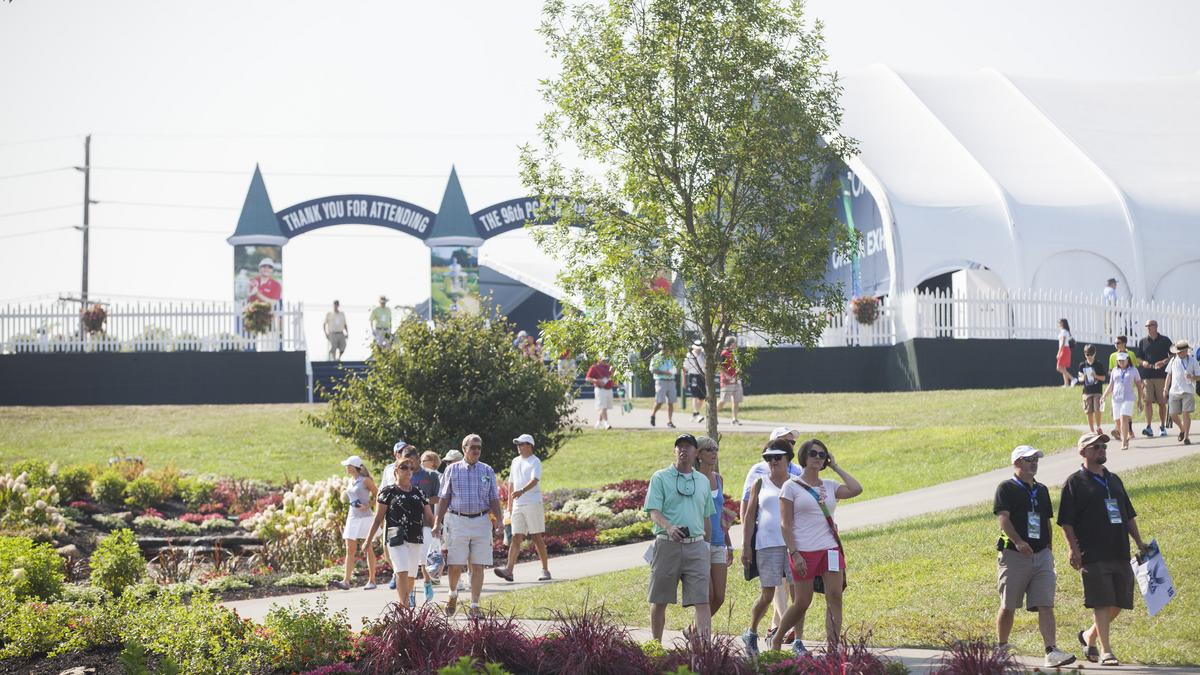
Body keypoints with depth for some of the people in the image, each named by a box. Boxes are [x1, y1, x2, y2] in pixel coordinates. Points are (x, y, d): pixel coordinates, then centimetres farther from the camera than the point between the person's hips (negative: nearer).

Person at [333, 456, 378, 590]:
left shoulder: (366, 481, -8)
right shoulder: (352, 482, 13)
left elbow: (377, 496, -7)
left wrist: (367, 506, -17)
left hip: (365, 517, -7)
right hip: (352, 518, 7)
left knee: (369, 549, 0)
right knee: (350, 550, -2)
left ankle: (372, 581, 5)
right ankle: (346, 581, -8)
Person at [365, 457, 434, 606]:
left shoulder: (418, 493, 15)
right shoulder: (388, 491, 3)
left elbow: (429, 517, 14)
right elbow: (378, 518, 3)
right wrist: (368, 540, 0)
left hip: (416, 539, 5)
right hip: (396, 538, -5)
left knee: (411, 575, 8)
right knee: (402, 572, -17)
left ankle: (408, 602, 23)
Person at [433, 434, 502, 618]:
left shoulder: (487, 471, 10)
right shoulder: (452, 470, 5)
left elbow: (493, 499, 12)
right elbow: (444, 498, 6)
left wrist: (499, 520, -2)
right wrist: (437, 522, -1)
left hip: (481, 522, 2)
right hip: (458, 521, -1)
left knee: (478, 567, 0)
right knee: (456, 566, -3)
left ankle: (475, 605, 7)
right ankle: (453, 594, 25)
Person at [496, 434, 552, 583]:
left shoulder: (535, 462, -4)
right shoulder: (515, 461, 17)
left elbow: (534, 480, -21)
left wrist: (522, 491, -37)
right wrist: (509, 502, 20)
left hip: (533, 504, -6)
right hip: (518, 505, 6)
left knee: (537, 538, -2)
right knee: (516, 538, -2)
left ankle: (545, 570, 6)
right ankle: (509, 570, -12)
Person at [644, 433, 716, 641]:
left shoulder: (703, 481, 15)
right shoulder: (660, 478, 2)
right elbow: (654, 511, -9)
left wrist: (707, 545, 21)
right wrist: (669, 527, -27)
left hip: (696, 546, 2)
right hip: (667, 546, -2)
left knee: (701, 601, -8)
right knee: (659, 601, 6)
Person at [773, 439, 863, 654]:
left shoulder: (830, 487, 12)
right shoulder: (792, 486, 0)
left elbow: (856, 489, -7)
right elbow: (786, 525, -4)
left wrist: (835, 467, 3)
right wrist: (794, 554, -13)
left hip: (830, 549, 4)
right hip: (804, 552, -4)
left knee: (835, 597, -7)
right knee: (802, 603, 2)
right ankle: (776, 640, 21)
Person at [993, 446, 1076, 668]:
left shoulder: (1042, 490, 18)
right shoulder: (1006, 488, -1)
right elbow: (1003, 518, -14)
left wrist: (1050, 549, 17)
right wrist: (1018, 542, -27)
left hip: (1041, 555, 5)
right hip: (1013, 555, -5)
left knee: (1046, 606, -8)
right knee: (1008, 607, 5)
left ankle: (1051, 651, -16)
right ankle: (1001, 649, 21)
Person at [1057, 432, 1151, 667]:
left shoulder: (1114, 480, 19)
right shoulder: (1074, 482, 0)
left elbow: (1129, 515, 23)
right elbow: (1066, 522, -4)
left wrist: (1139, 542, 14)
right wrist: (1073, 549, -13)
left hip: (1120, 553, 6)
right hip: (1093, 556, -6)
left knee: (1118, 603, 8)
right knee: (1101, 603, -9)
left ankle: (1090, 636, 27)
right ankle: (1105, 651, -4)